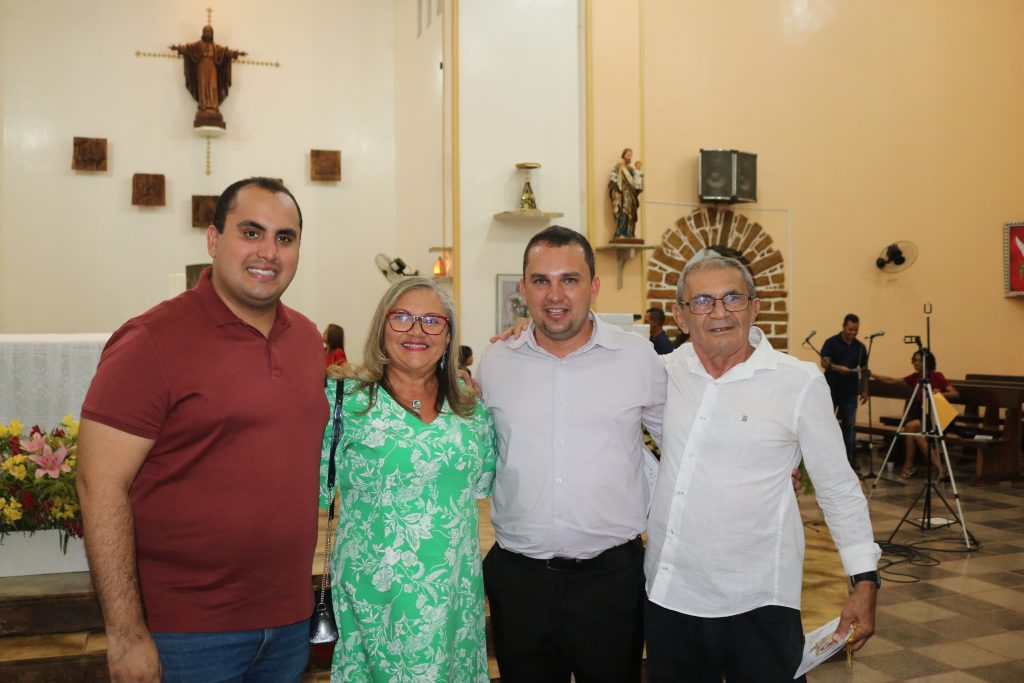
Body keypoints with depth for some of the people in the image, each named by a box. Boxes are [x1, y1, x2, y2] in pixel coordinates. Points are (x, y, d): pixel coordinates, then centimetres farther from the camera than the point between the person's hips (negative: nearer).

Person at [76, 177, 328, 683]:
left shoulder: (307, 337, 6)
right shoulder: (153, 341, -13)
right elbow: (100, 487, -15)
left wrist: (306, 592, 12)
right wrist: (127, 635, -16)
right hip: (188, 635, -6)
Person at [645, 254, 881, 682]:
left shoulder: (800, 382, -8)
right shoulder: (666, 372, 0)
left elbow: (839, 490, -2)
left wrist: (865, 582, -3)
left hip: (757, 602, -3)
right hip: (667, 594, 3)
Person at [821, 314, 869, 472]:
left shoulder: (860, 347, 8)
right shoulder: (831, 342, -5)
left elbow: (863, 370, 13)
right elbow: (824, 362, -14)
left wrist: (864, 390, 7)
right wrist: (838, 368, -33)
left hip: (850, 392, 3)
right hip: (831, 390, -3)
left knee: (849, 425, 4)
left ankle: (850, 458, 9)